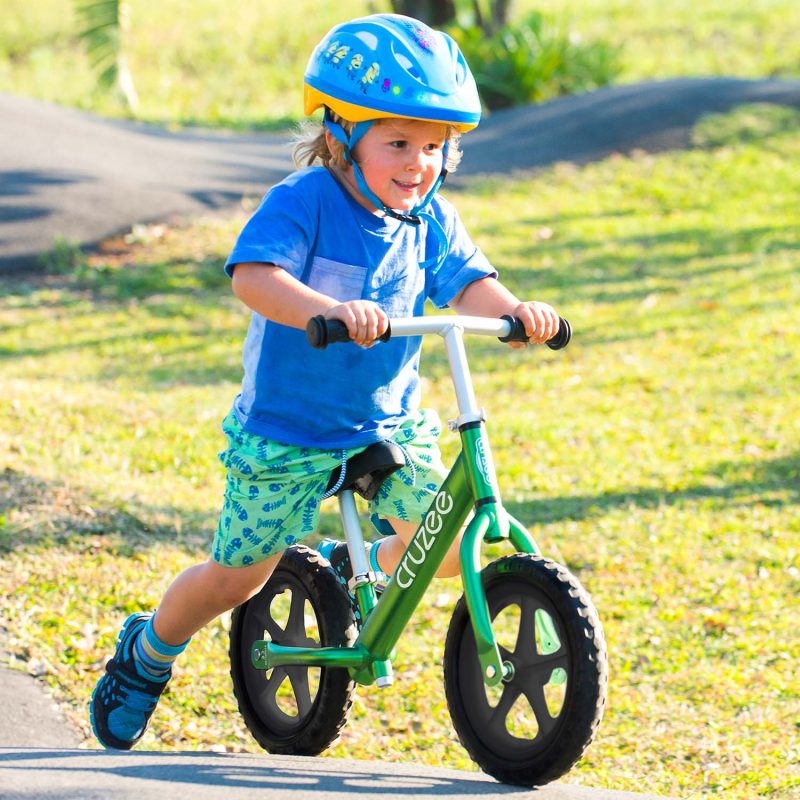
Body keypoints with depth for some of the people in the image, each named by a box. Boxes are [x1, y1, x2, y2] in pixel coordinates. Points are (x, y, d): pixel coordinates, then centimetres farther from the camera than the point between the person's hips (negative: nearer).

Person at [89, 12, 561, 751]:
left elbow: (468, 282, -12)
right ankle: (146, 657, 33)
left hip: (391, 425, 4)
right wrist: (329, 309, -51)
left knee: (449, 545, -9)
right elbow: (253, 277, -34)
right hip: (287, 432, -4)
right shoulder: (302, 203, -20)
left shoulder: (430, 220, -2)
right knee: (240, 575, 4)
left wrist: (514, 310, -34)